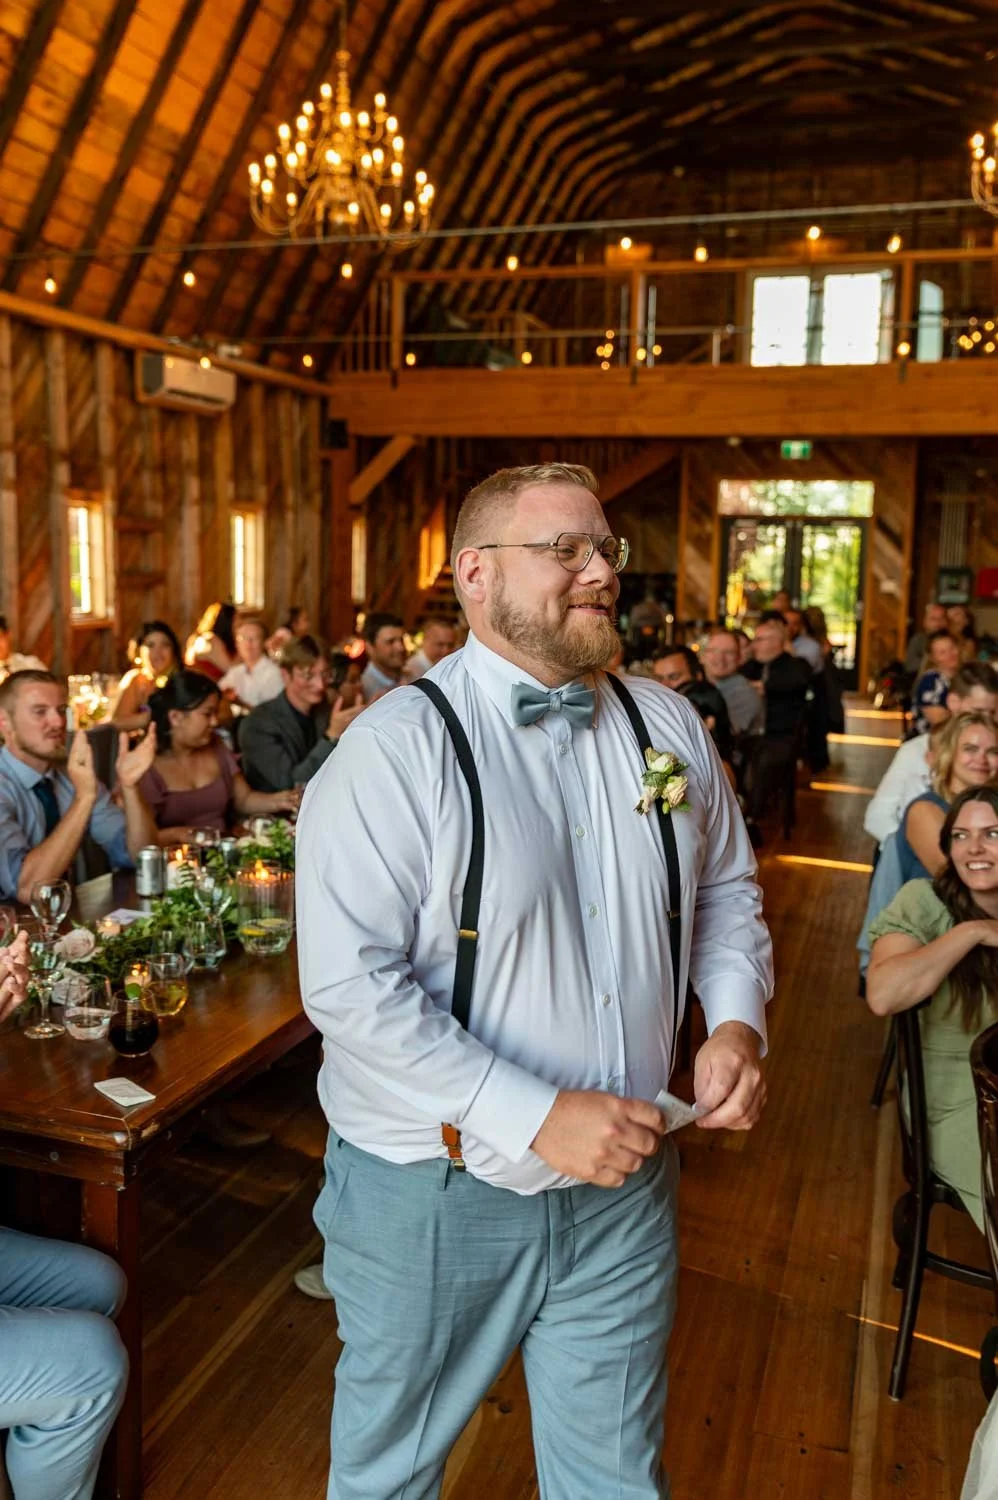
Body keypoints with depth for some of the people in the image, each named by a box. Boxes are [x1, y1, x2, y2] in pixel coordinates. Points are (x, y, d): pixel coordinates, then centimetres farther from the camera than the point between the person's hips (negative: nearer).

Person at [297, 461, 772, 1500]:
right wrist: (537, 1118, -24)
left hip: (623, 1182, 4)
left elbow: (725, 888, 14)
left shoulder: (666, 727, 1)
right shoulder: (395, 748, -17)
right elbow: (347, 985, -23)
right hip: (435, 1191, -4)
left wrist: (736, 1017, -4)